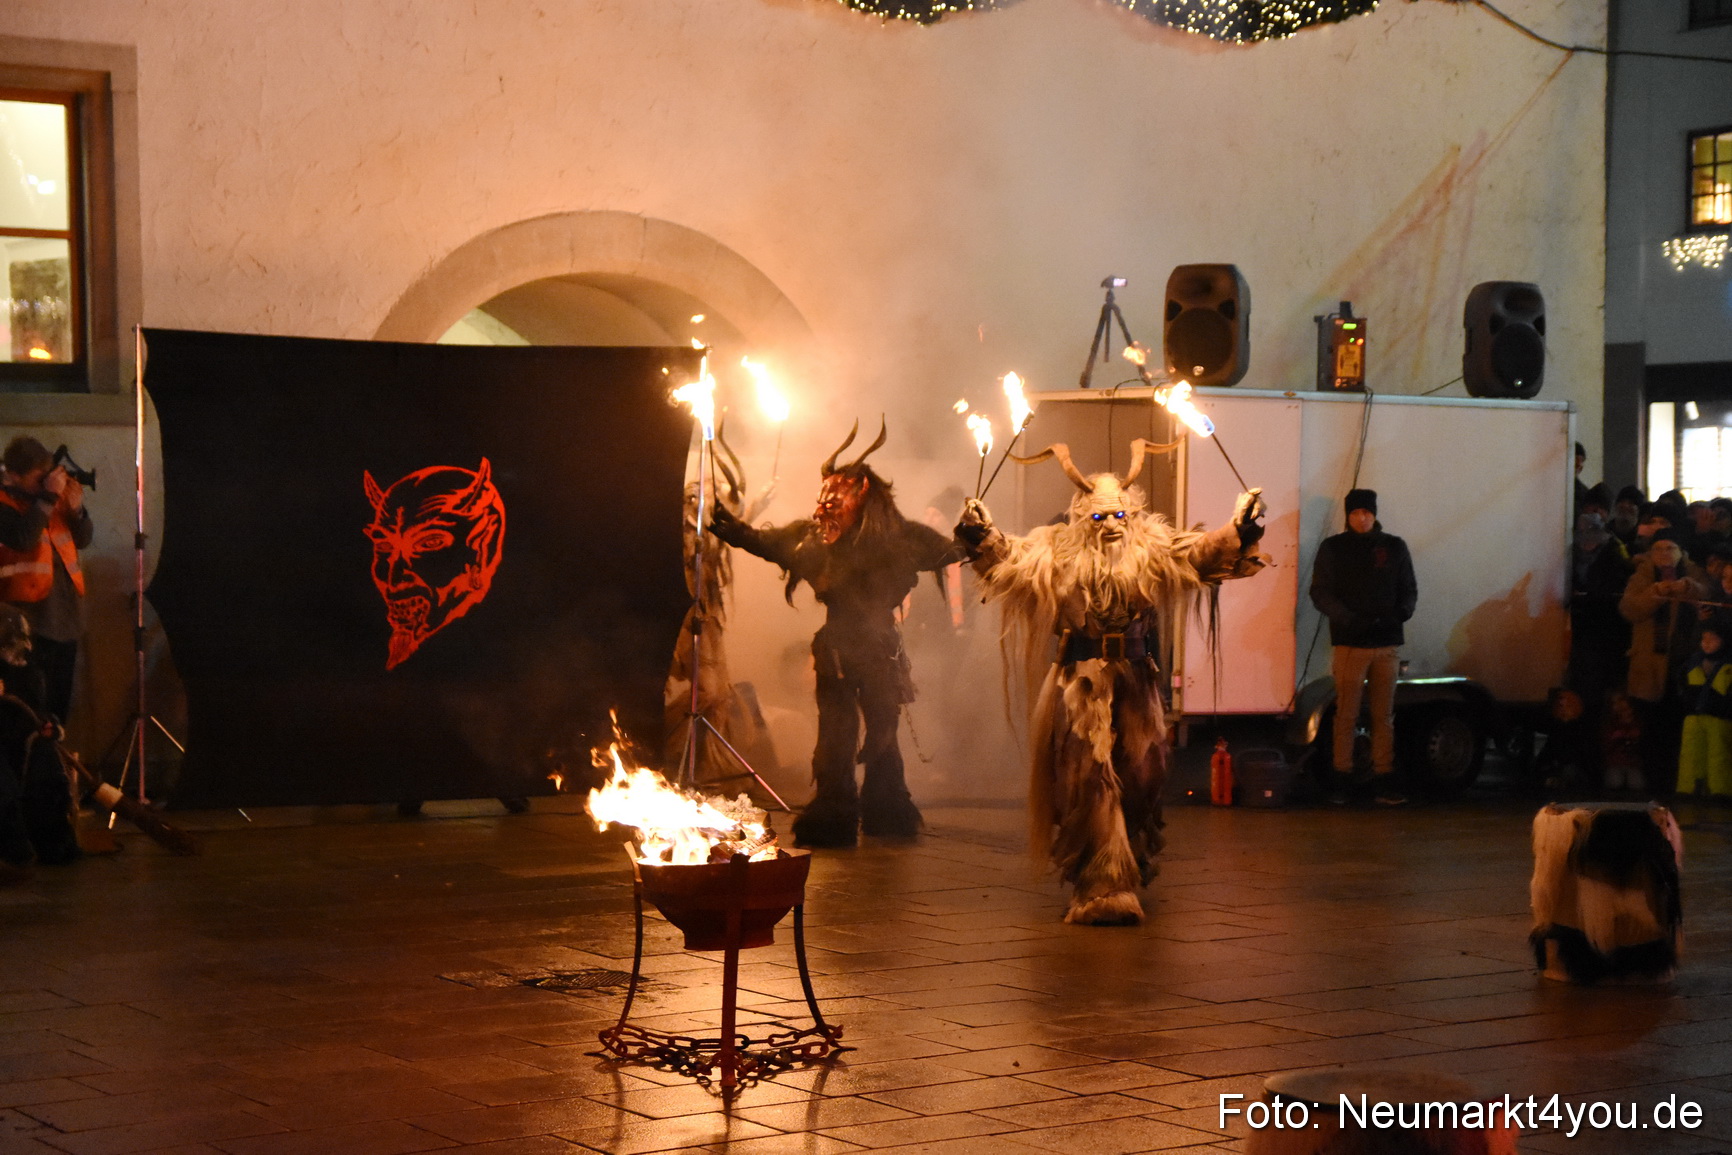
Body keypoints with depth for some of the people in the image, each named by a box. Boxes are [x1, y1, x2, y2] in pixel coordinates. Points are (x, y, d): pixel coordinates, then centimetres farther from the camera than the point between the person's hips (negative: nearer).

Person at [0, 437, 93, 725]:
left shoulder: (54, 497, 11)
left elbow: (83, 539, 13)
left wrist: (76, 508, -5)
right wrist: (49, 498, -24)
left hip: (66, 611, 7)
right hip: (31, 614, -6)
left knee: (60, 699, 13)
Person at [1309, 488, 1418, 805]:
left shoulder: (1394, 547, 11)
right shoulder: (1333, 549, 5)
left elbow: (1409, 589, 15)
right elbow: (1320, 593, 0)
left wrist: (1401, 613, -7)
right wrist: (1350, 620, -14)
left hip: (1387, 643, 2)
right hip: (1350, 643, -2)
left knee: (1384, 716, 4)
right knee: (1346, 715, -3)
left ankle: (1383, 779, 7)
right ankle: (1341, 779, 2)